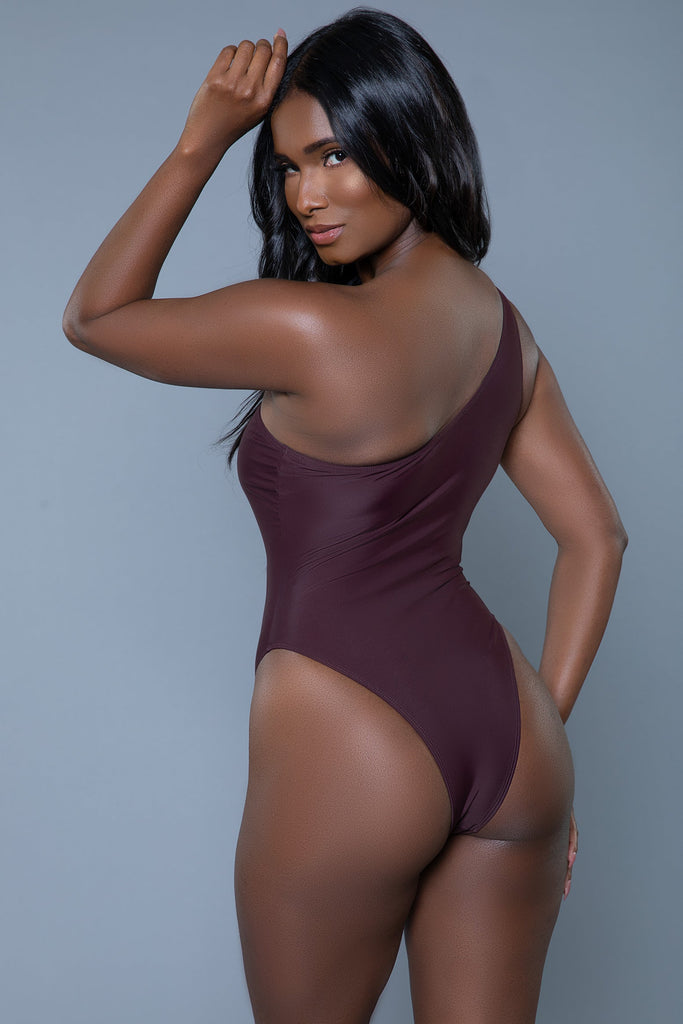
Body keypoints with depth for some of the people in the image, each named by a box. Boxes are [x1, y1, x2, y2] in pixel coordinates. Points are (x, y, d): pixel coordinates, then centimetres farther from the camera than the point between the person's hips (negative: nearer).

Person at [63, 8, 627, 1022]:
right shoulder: (500, 322, 5)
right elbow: (597, 537, 10)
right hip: (501, 724, 7)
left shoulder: (313, 328, -18)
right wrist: (539, 728, 13)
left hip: (345, 754, -6)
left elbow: (93, 316, -3)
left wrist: (200, 141, -4)